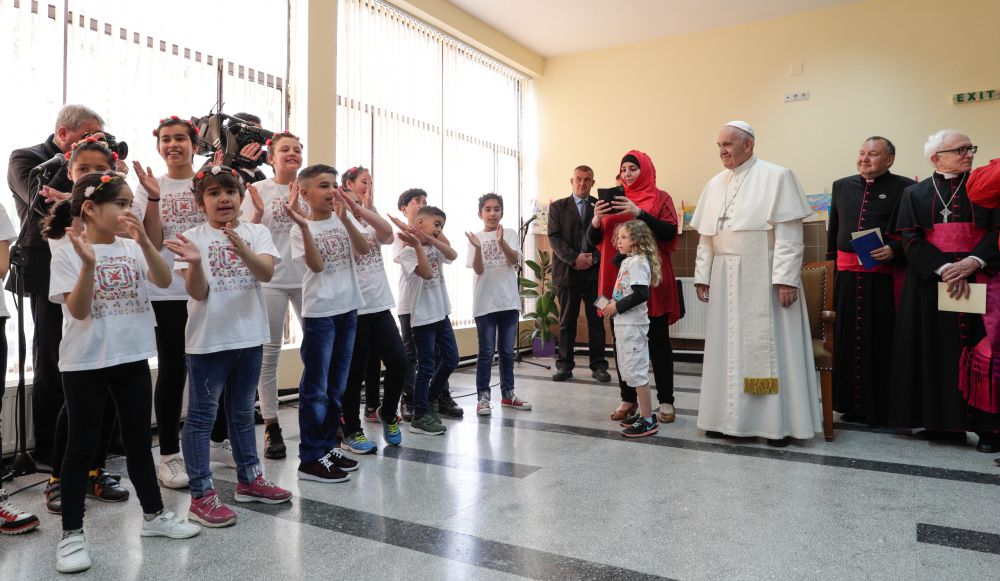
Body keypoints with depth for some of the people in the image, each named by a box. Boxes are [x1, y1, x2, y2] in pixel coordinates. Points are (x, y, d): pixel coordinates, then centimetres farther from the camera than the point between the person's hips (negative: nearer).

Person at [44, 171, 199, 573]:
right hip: (85, 363, -4)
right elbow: (78, 311, -16)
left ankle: (154, 515, 27)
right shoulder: (67, 253, -9)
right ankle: (71, 533, 20)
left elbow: (164, 281, -12)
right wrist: (89, 264, -30)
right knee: (82, 446, 6)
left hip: (132, 358, 4)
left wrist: (144, 241, -24)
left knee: (139, 440, 13)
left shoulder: (133, 248, 2)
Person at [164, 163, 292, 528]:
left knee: (243, 413, 18)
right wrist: (195, 263, -32)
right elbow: (198, 293, -13)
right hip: (207, 341, -3)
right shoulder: (193, 238, -6)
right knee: (201, 417, 4)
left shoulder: (256, 233, 1)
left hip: (249, 337, 3)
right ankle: (201, 495, 14)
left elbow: (266, 272, -16)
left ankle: (249, 479, 32)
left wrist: (241, 248, -34)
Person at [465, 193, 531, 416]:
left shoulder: (509, 233, 4)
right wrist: (478, 248, -28)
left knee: (508, 351, 11)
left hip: (509, 300, 2)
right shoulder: (476, 237, 0)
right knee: (486, 352, 0)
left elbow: (514, 260, -12)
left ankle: (508, 394, 22)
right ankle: (483, 397, 6)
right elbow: (478, 270, -10)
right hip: (485, 302, -2)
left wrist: (501, 241, -29)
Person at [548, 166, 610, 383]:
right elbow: (554, 237, -1)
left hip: (595, 270, 0)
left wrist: (594, 258, -13)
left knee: (596, 320, 3)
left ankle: (598, 366, 9)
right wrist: (574, 258, -13)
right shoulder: (557, 206, 8)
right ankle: (564, 365, 11)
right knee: (567, 320, 5)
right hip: (567, 270, 0)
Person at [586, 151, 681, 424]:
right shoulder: (613, 198, 13)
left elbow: (670, 232, -10)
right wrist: (596, 219, -11)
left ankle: (666, 401, 9)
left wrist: (638, 213, -19)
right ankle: (628, 399, 15)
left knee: (658, 341, 2)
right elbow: (593, 240, 9)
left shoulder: (660, 198, 4)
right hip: (618, 280, 4)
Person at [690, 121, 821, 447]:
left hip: (764, 277, -5)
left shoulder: (776, 176, -4)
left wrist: (786, 278, -17)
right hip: (726, 280, 5)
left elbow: (789, 233, -10)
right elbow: (706, 236, 13)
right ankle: (730, 417, 17)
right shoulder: (714, 185, 12)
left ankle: (779, 422, 10)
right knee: (729, 348, 8)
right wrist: (702, 277, 8)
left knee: (771, 346, 0)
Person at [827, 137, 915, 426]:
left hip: (883, 277, -4)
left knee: (880, 342, 0)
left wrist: (894, 250, -20)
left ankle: (881, 408, 13)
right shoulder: (842, 186, 13)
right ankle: (852, 404, 20)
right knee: (848, 340, 8)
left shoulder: (905, 187, -1)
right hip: (847, 276, 4)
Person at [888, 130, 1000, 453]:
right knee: (936, 352, 1)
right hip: (930, 284, 0)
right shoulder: (915, 194, 9)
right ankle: (942, 421, 10)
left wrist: (972, 262, -19)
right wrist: (944, 269, -16)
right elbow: (910, 239, -2)